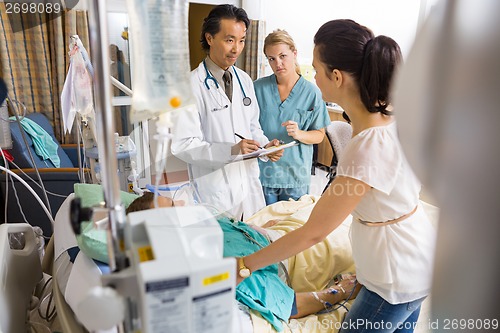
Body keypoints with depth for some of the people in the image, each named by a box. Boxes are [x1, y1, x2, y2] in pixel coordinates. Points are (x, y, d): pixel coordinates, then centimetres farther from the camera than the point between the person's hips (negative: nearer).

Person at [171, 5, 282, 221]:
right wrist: (231, 150, -26)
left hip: (250, 186, 6)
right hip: (214, 191, -6)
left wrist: (266, 144, -2)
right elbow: (183, 145, -17)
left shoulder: (245, 80, 8)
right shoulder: (192, 85, -14)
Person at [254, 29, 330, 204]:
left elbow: (319, 135, 0)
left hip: (296, 175, 0)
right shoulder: (258, 88, -1)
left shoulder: (311, 92, -3)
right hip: (262, 171, 1)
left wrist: (299, 134, -19)